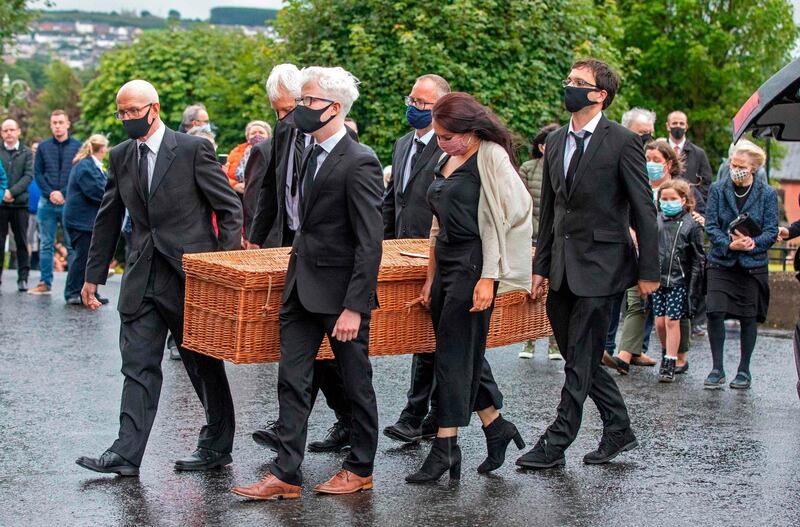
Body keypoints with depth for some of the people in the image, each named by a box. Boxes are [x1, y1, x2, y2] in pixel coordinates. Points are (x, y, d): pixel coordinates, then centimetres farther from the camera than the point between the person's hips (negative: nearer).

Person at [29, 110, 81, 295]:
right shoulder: (43, 146, 8)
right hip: (47, 203, 2)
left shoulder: (78, 146, 2)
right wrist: (50, 193, -8)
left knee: (72, 244, 0)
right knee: (46, 245, 6)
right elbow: (37, 173, 7)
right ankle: (45, 283, 11)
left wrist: (64, 194, -10)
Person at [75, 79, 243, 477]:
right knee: (138, 365, 1)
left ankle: (216, 445, 20)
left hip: (190, 276, -5)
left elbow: (230, 208, -5)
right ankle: (127, 453, 2)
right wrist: (93, 275, 13)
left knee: (204, 364, 7)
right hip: (142, 277, 5)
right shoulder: (120, 157, 8)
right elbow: (108, 219, 15)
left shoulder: (193, 150, -8)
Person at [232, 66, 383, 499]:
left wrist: (355, 306, -22)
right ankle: (285, 475, 10)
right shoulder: (313, 155, 10)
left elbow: (370, 243, -19)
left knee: (356, 384, 8)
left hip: (340, 292, -8)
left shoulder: (358, 163, -17)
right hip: (302, 288, 8)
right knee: (292, 381, 6)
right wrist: (297, 276, 17)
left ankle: (360, 470, 23)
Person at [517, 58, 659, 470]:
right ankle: (619, 429, 26)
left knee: (581, 360, -3)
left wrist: (648, 271, -9)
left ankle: (555, 443, 2)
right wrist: (541, 266, 13)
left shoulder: (622, 142, -9)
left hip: (600, 265, -7)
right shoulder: (556, 142, 12)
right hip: (563, 268, 7)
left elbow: (644, 209, -8)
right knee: (577, 357, 12)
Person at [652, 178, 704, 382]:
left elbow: (698, 259, -2)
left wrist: (693, 287, -6)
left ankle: (669, 364, 2)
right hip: (658, 280, 4)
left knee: (672, 321, -5)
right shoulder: (655, 221, 5)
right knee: (660, 322, 5)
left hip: (679, 281, -4)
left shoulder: (691, 224, -4)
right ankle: (674, 357, 25)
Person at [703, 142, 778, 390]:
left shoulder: (767, 194, 1)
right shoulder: (718, 189, 2)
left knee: (749, 317, 5)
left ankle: (744, 370, 18)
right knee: (715, 312, -10)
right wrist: (729, 244, -17)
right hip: (721, 262, 0)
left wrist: (752, 243, -20)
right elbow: (711, 225, -2)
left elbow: (771, 231, -2)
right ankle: (717, 368, 1)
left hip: (753, 264, 0)